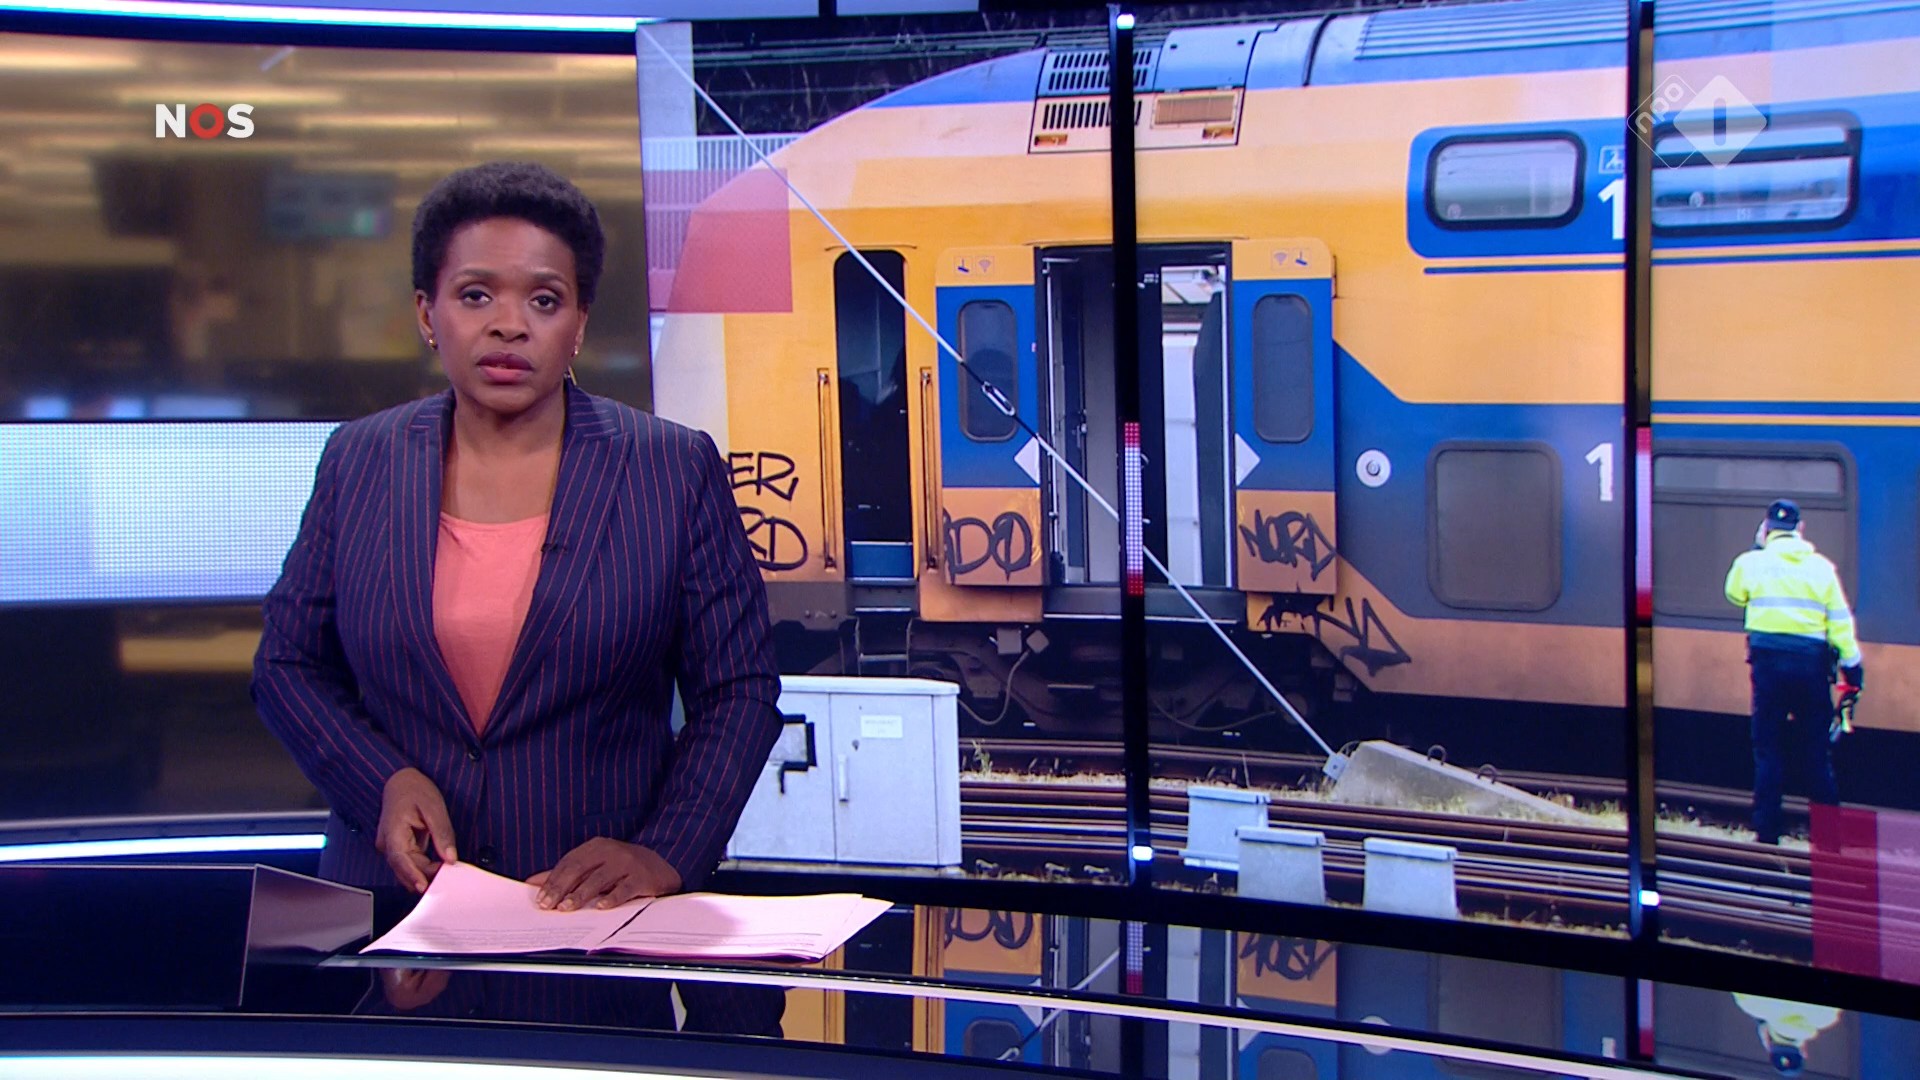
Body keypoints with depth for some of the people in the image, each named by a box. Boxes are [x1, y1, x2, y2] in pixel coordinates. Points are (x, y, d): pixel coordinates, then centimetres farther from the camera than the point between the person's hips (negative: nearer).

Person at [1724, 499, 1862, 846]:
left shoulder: (1752, 562, 0)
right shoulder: (1821, 566, 3)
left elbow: (1735, 595, 20)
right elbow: (1840, 619, 1)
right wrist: (1852, 665, 4)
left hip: (1770, 660, -1)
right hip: (1812, 662, 1)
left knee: (1767, 747, 5)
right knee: (1818, 750, 8)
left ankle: (1766, 832, 1)